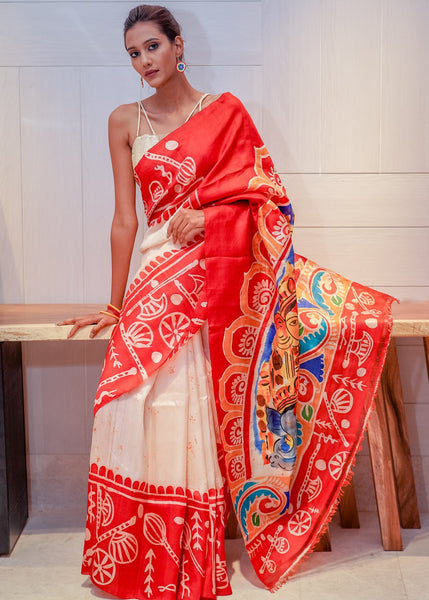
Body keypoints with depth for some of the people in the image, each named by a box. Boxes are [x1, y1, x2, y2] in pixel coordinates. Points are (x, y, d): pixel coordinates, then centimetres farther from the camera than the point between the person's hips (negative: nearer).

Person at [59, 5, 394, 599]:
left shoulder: (225, 110, 8)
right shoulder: (126, 121, 11)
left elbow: (266, 195, 5)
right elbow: (125, 217, 8)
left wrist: (208, 214, -12)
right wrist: (115, 304, 7)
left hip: (219, 272, -1)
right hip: (159, 272, 2)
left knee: (183, 402, -10)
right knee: (138, 397, -14)